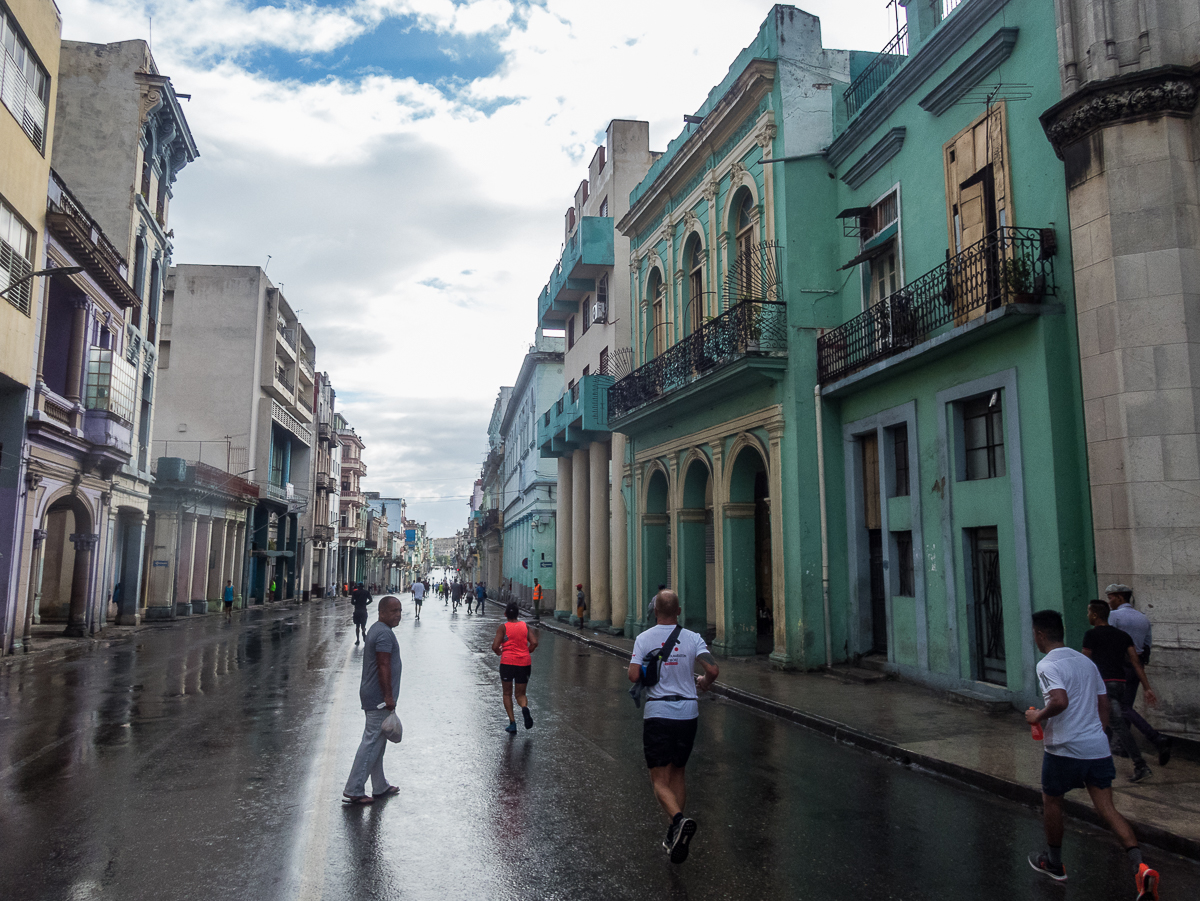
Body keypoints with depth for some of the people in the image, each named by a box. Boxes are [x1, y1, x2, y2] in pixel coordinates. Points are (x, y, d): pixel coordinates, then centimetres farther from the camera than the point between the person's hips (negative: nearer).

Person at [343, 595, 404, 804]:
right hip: (379, 698, -11)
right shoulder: (384, 633, -17)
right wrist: (389, 697, -21)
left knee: (376, 741, 16)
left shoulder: (377, 630, 15)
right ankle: (353, 790, -1)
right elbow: (383, 666, -22)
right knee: (372, 742, -6)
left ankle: (380, 787, 26)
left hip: (372, 695, 11)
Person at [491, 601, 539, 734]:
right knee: (521, 694, 15)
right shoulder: (525, 626, 7)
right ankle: (525, 708, -18)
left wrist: (500, 652, 11)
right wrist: (526, 653, 12)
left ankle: (512, 723, 4)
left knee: (507, 694, 14)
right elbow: (534, 643, -4)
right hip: (524, 663, 2)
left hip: (507, 663, -2)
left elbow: (495, 646, -10)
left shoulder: (503, 627, -2)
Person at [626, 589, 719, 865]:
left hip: (657, 713, -2)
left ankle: (679, 820, -24)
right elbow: (713, 670, -11)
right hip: (688, 712, 3)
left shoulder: (644, 638, -4)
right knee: (677, 774, 18)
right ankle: (674, 836, 20)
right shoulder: (692, 638, -1)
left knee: (659, 779, 2)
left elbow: (633, 676, -12)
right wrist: (703, 683, 11)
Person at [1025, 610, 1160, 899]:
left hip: (1064, 748, -6)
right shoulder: (1086, 661, 12)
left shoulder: (1047, 665, -14)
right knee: (1106, 808, 6)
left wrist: (1037, 716, -12)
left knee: (1051, 801, 15)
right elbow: (1103, 704, 16)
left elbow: (1060, 701, -29)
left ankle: (1054, 863, 30)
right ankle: (1140, 866, -13)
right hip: (1097, 747, 7)